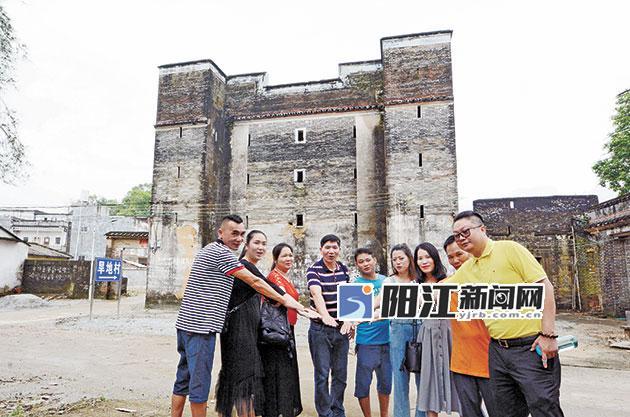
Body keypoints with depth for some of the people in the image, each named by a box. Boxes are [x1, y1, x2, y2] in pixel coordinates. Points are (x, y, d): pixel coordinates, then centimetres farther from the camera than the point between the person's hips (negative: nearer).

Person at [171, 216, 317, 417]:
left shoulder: (209, 250, 17)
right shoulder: (221, 252, -14)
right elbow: (254, 281, -13)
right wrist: (284, 300, -5)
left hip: (186, 324, 10)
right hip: (200, 327, -10)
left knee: (183, 380, 17)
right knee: (199, 383, -1)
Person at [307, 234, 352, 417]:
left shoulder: (344, 269, 8)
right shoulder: (314, 270, -8)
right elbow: (317, 294, -25)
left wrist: (349, 319, -5)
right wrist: (325, 317, -41)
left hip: (341, 328, 5)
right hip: (320, 328, -4)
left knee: (340, 374, 13)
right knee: (322, 374, 0)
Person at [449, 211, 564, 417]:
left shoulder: (509, 249, -7)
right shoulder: (466, 270, 11)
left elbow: (544, 287, -11)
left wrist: (548, 334, -16)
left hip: (532, 347, -6)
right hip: (497, 351, 6)